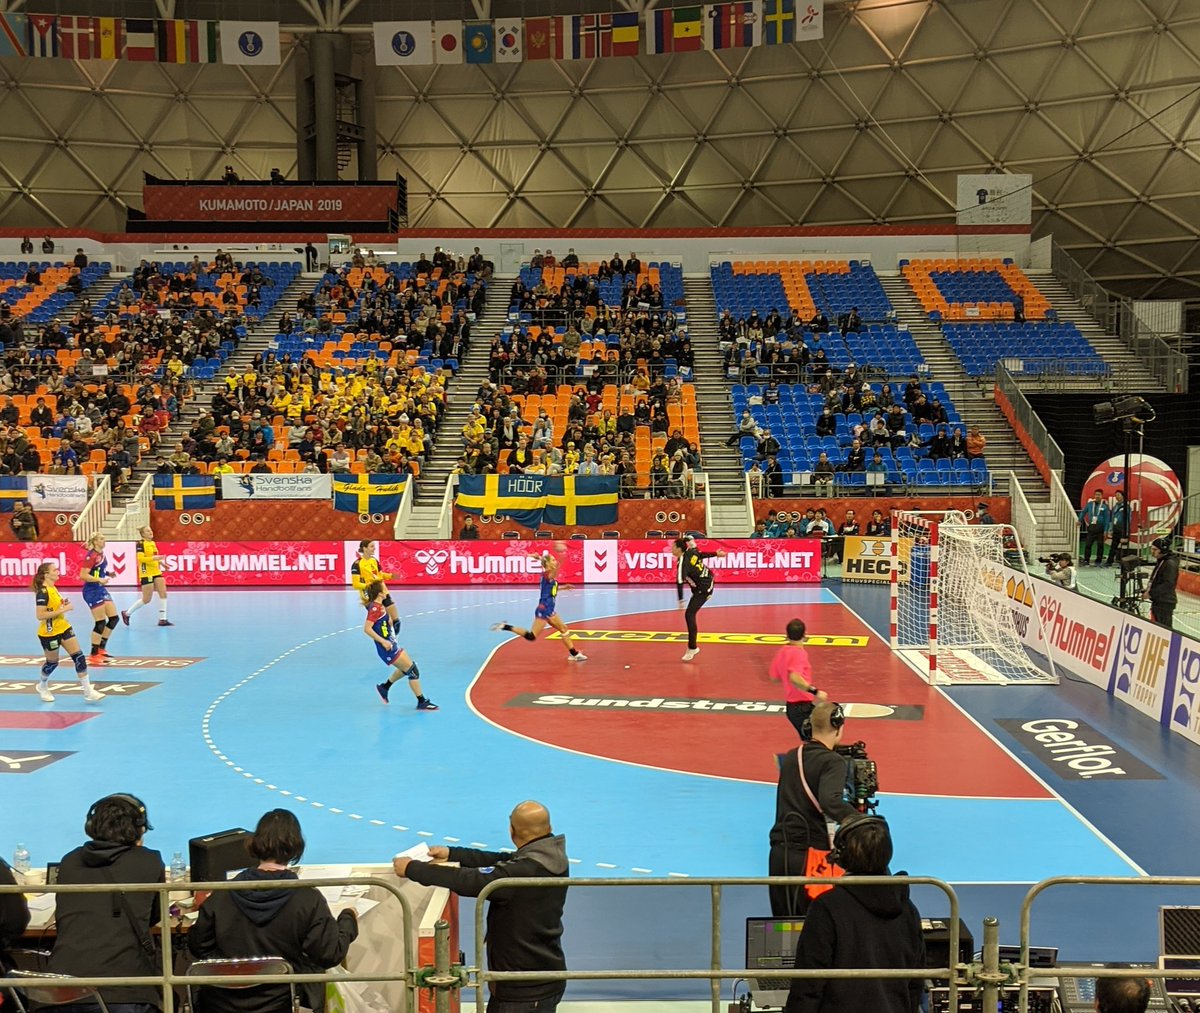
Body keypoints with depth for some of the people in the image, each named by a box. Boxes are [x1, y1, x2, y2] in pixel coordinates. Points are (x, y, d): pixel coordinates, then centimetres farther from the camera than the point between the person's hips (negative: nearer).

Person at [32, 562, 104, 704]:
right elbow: (40, 615, -27)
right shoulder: (43, 592, -20)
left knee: (79, 657, -3)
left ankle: (88, 692, -3)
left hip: (64, 629, 8)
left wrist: (63, 605, 3)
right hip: (49, 633, -8)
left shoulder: (53, 588, 7)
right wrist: (63, 609, -26)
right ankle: (42, 686, 42)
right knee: (52, 662, 11)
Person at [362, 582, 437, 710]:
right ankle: (422, 702, 3)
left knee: (406, 669, 26)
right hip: (388, 649, -10)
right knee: (413, 671, -4)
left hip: (392, 645, 10)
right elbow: (367, 628, -27)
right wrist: (383, 641, -26)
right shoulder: (375, 608, -20)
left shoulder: (379, 606, 7)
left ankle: (384, 687, 38)